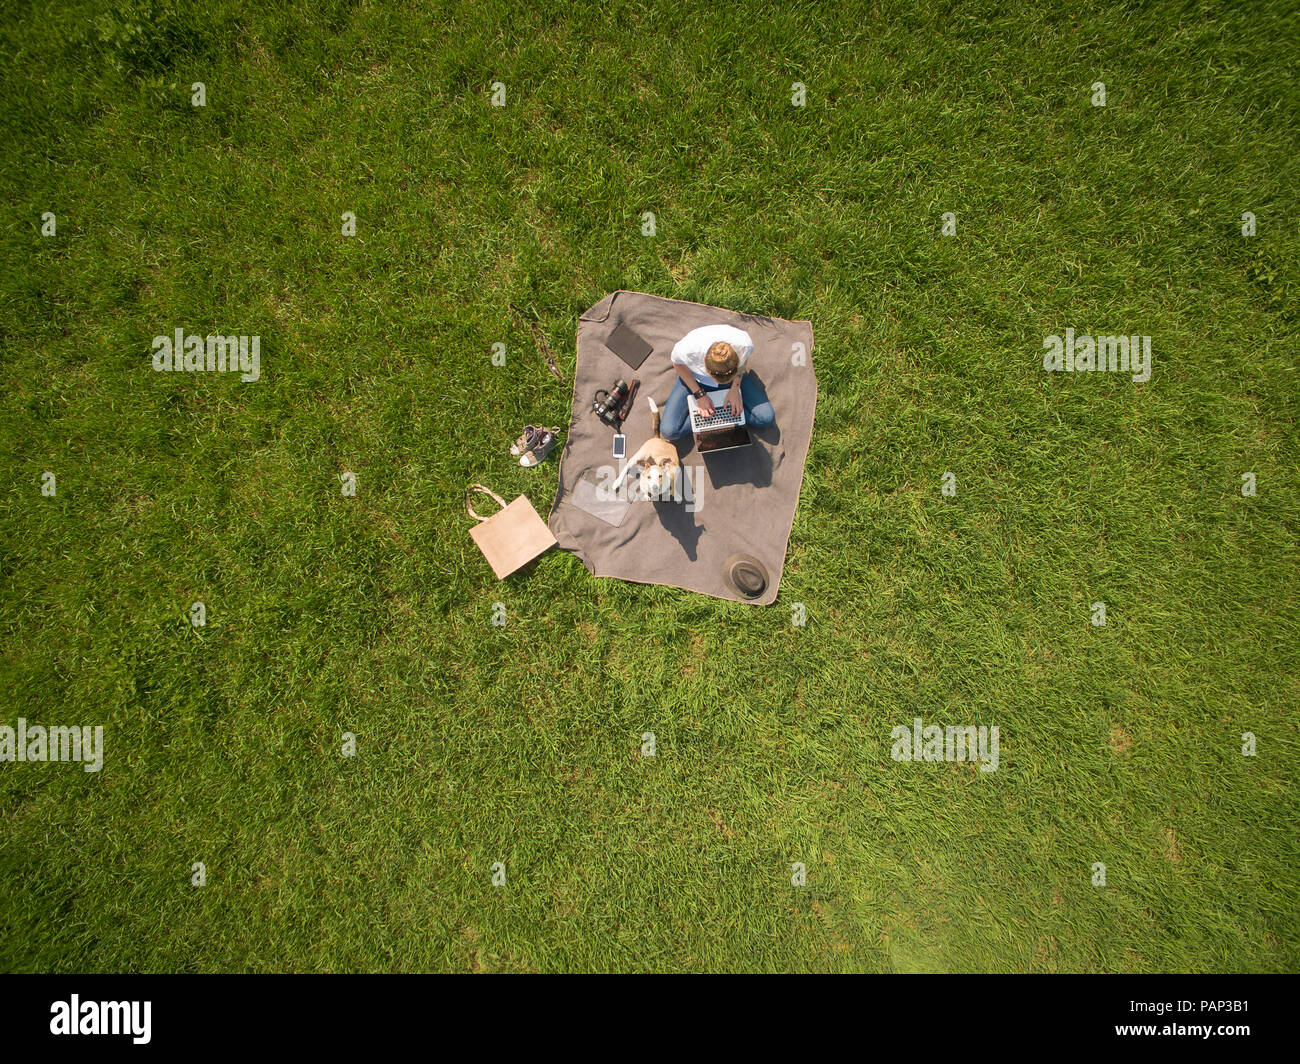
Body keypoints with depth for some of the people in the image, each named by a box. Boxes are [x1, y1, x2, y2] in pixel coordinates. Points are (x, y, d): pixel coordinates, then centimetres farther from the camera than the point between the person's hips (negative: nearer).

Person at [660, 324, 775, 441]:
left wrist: (735, 389, -18)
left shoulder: (745, 344, -36)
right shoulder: (687, 349, -40)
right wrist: (699, 395, -19)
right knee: (669, 431, -18)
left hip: (734, 378, 1)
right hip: (695, 379, 0)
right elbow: (678, 364, -15)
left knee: (766, 418, -16)